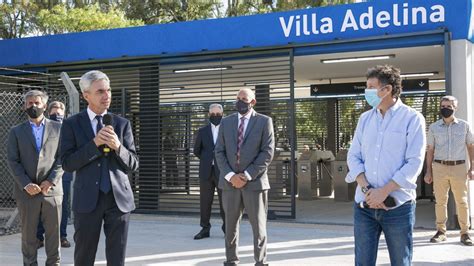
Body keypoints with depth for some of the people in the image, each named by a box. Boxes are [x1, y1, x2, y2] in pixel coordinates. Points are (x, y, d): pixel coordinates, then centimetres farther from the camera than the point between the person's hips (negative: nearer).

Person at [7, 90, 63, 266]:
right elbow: (13, 161, 2)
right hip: (26, 191, 0)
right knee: (28, 235, 7)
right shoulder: (16, 132, 10)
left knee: (53, 233, 4)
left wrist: (51, 180, -10)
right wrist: (26, 184, -10)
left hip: (52, 190, 0)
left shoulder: (57, 128, 9)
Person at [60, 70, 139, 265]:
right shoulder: (71, 124, 2)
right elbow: (67, 163, -6)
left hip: (119, 198, 1)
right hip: (87, 199, -1)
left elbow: (133, 165, 3)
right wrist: (95, 143, -17)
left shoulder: (122, 124, 6)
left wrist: (117, 146, -16)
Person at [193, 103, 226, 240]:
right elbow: (196, 150, 16)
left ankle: (227, 228, 8)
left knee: (225, 201, -1)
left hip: (222, 171, -2)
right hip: (206, 171, 3)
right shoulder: (202, 131, 10)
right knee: (205, 201, 4)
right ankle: (205, 229, 11)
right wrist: (207, 159, 13)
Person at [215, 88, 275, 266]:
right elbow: (219, 152, 5)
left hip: (254, 182, -3)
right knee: (230, 225, 10)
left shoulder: (264, 121, 0)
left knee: (259, 225, 3)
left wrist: (247, 176, -13)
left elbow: (267, 153, -7)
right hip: (230, 182, 3)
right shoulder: (226, 122, 10)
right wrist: (230, 175, -10)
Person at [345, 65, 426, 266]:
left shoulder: (412, 118, -4)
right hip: (364, 205, 4)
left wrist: (383, 192, -16)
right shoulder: (365, 118, 11)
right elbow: (353, 156, 7)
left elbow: (414, 163, -10)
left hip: (398, 206, -4)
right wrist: (367, 189, -9)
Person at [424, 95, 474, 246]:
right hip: (439, 167, 1)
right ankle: (441, 232, 12)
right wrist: (428, 171, 5)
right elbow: (430, 150, 9)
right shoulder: (434, 127, 7)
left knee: (462, 201, 2)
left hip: (459, 167, -1)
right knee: (440, 201, 4)